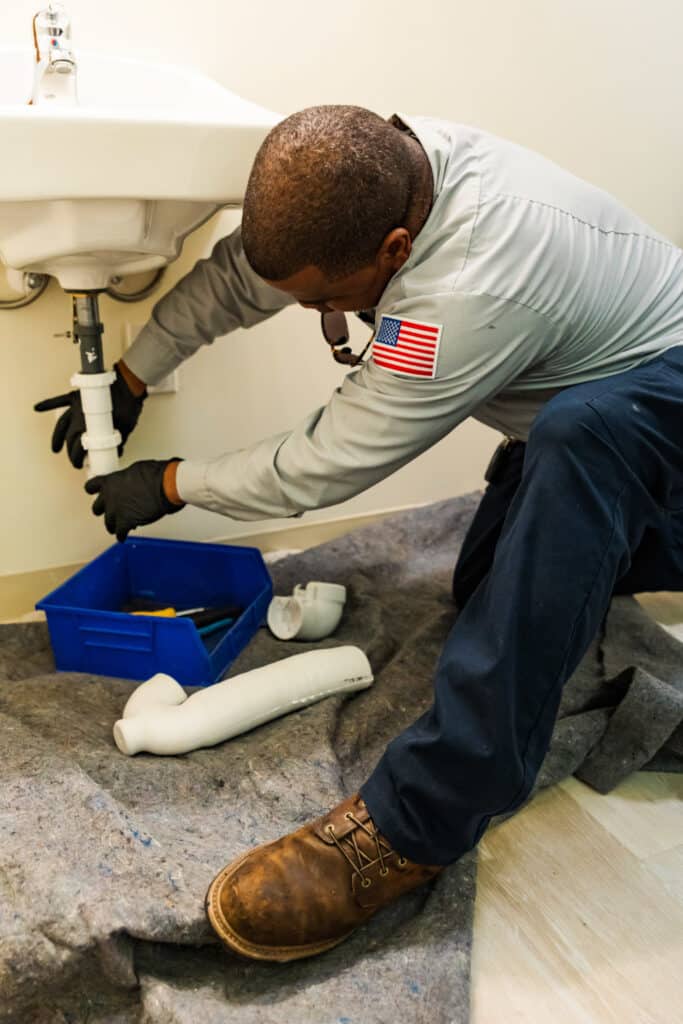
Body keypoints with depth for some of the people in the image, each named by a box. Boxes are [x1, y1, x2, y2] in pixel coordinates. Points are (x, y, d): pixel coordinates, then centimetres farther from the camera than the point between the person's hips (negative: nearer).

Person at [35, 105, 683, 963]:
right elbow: (236, 276, 0)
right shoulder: (371, 168, -13)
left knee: (581, 433, -42)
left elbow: (326, 464, -28)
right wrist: (127, 380, 2)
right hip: (572, 395, 9)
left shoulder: (472, 292, -38)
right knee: (482, 591, 3)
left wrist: (171, 484, -13)